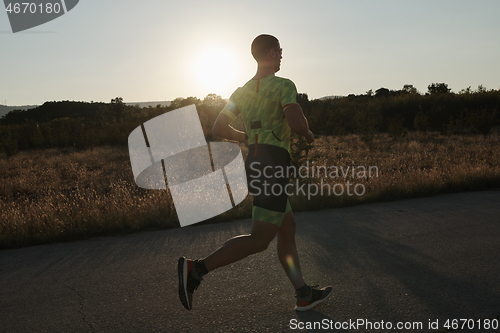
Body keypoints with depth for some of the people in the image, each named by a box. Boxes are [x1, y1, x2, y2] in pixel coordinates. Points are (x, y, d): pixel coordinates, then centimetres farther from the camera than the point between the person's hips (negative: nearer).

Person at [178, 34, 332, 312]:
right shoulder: (283, 85, -6)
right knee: (260, 240, -8)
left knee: (287, 229, 15)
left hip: (254, 163, 9)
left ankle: (304, 294, 21)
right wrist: (307, 133, 2)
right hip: (272, 166, -9)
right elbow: (297, 123, -22)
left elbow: (218, 128, 15)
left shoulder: (243, 91, 16)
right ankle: (196, 268, -15)